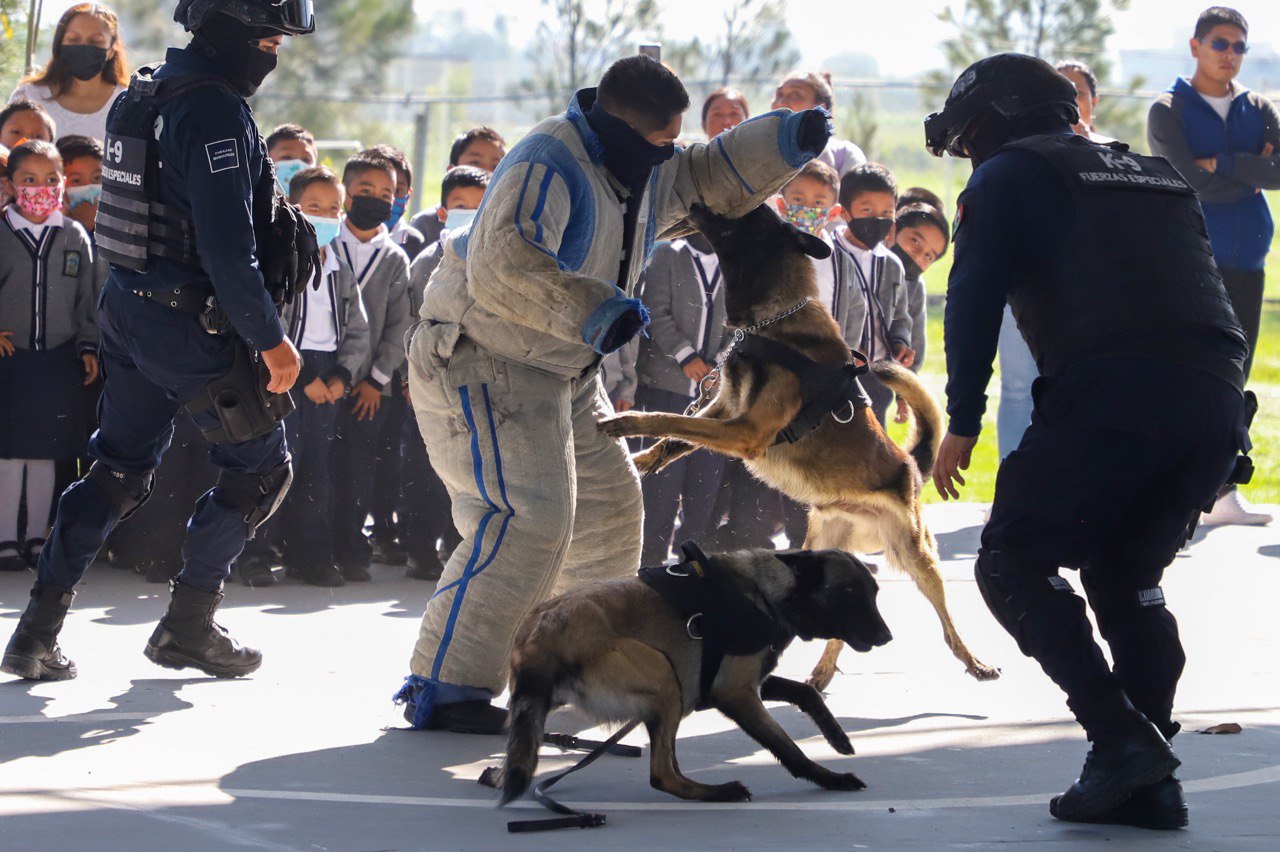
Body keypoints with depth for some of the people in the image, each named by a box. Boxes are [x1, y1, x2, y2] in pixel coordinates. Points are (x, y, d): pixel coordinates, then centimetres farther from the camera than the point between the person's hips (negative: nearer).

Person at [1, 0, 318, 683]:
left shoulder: (144, 95, 11)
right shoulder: (215, 112, -20)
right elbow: (227, 247, -24)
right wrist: (270, 339, -18)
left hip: (128, 312, 9)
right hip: (195, 325, -9)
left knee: (118, 468, 14)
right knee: (259, 467, 8)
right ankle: (187, 627, 11)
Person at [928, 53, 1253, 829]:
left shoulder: (1009, 176, 11)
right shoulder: (1159, 177, 30)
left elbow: (974, 300, 1)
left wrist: (963, 424, 4)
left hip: (1110, 395, -7)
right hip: (1217, 402, 7)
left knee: (1014, 566, 4)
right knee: (1126, 577, 20)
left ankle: (1122, 738, -10)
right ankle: (1149, 780, 11)